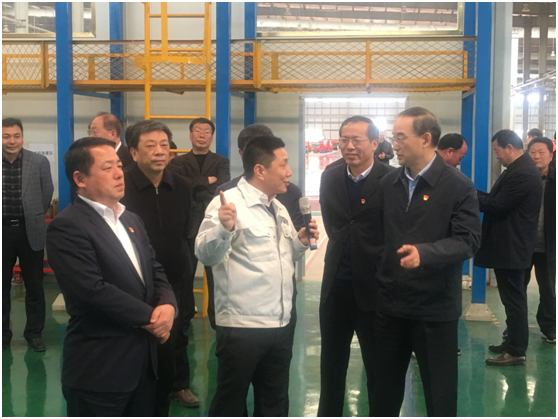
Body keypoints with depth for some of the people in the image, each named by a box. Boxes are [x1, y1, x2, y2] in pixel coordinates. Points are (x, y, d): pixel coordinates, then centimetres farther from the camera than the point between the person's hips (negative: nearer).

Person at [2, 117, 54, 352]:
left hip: (30, 231, 0)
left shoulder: (39, 162, -4)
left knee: (34, 287, 8)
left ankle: (34, 333, 21)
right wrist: (8, 220, 10)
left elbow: (47, 193, 7)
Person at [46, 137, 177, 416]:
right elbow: (94, 290, -23)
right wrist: (149, 317, -14)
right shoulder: (66, 226, -14)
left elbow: (155, 272, 13)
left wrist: (167, 305, -9)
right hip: (99, 368, -8)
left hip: (143, 360, 8)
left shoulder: (132, 220, 15)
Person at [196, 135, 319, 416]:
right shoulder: (229, 202, -12)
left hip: (280, 324, 8)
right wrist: (224, 229, -41)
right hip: (241, 326, -7)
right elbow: (207, 255, -22)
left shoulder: (279, 209, 13)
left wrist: (301, 242, 4)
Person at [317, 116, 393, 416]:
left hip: (374, 288, -5)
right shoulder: (330, 177, 4)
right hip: (335, 286, 5)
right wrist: (345, 251, 6)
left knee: (377, 367, 11)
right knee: (331, 365, 18)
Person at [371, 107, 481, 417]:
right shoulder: (388, 183, 7)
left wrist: (424, 252, -31)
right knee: (384, 390, 17)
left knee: (440, 394, 8)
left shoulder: (458, 185, -9)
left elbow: (468, 240, -16)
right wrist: (377, 274, 0)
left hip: (435, 307, -5)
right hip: (390, 304, 5)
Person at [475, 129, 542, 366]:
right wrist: (476, 194, 2)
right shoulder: (521, 168, 13)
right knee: (513, 298, 17)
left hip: (511, 247, -11)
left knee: (514, 300, -3)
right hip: (510, 244, 11)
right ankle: (513, 343, 28)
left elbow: (497, 206, -22)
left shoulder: (522, 173, -21)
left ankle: (516, 352, 5)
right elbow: (500, 199, 12)